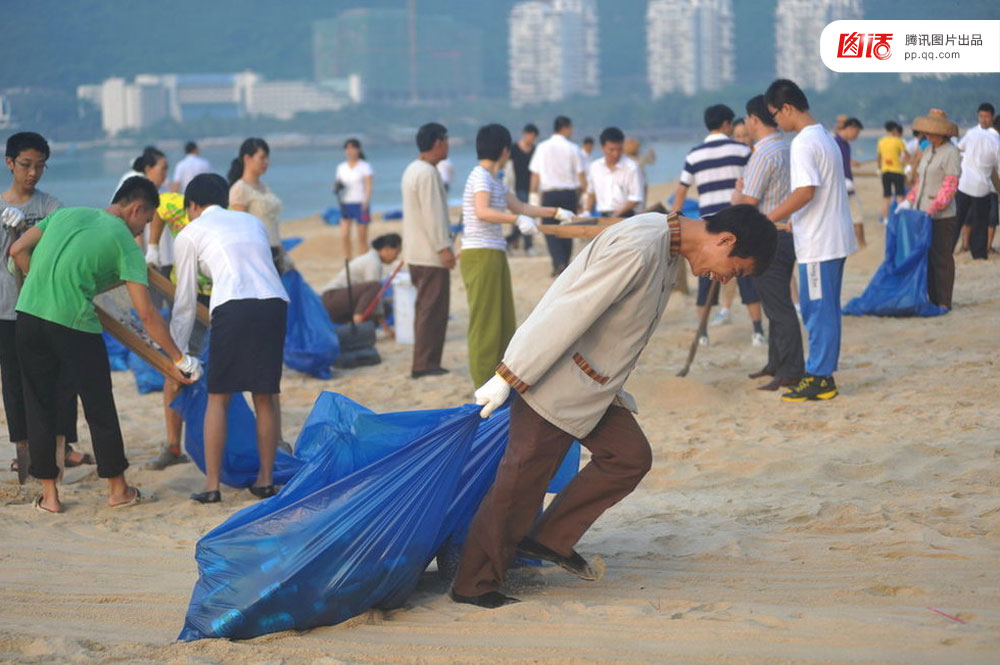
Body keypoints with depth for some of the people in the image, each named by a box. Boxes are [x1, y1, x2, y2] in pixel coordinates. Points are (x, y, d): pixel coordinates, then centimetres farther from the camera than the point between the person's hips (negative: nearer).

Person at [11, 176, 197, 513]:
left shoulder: (66, 214, 15)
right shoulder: (125, 243, 1)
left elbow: (18, 250, 13)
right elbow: (146, 313, -4)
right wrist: (178, 359, 2)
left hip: (29, 312, 5)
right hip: (74, 324, -4)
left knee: (39, 407, 14)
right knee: (100, 408, 11)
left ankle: (49, 494, 16)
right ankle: (118, 489, 22)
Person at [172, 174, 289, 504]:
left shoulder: (190, 233, 16)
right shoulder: (253, 222, 29)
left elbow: (185, 301, 19)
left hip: (233, 307, -4)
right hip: (275, 303, 4)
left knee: (218, 396, 6)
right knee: (265, 396, 14)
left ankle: (211, 485, 5)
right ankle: (266, 479, 17)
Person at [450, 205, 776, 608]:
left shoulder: (668, 250, 6)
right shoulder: (639, 248, -27)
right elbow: (567, 313, -27)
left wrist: (615, 388, 22)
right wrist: (507, 379, -24)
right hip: (554, 385, -10)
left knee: (630, 456, 7)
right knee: (520, 485, -3)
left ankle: (550, 541, 16)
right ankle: (473, 587, 8)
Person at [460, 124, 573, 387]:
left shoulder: (493, 179, 18)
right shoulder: (481, 177, -13)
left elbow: (519, 206, 29)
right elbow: (482, 212, -30)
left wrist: (556, 212, 28)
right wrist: (517, 219, -39)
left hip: (494, 255, 10)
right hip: (481, 255, -10)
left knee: (503, 321, 12)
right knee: (485, 320, -7)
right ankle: (485, 387, -3)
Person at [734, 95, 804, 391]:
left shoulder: (764, 154, -17)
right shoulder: (788, 150, 13)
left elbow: (749, 201, -20)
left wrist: (735, 198, 3)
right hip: (788, 232, 10)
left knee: (779, 307, -7)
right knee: (777, 303, 18)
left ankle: (791, 372, -7)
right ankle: (777, 364, 26)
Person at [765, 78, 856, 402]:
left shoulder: (804, 143, -16)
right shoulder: (825, 137, 15)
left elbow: (806, 191, -24)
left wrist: (766, 220, -20)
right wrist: (787, 221, 22)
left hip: (817, 243, -10)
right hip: (835, 239, 10)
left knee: (818, 311, -4)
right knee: (825, 311, 13)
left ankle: (818, 378, 0)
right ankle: (823, 375, 18)